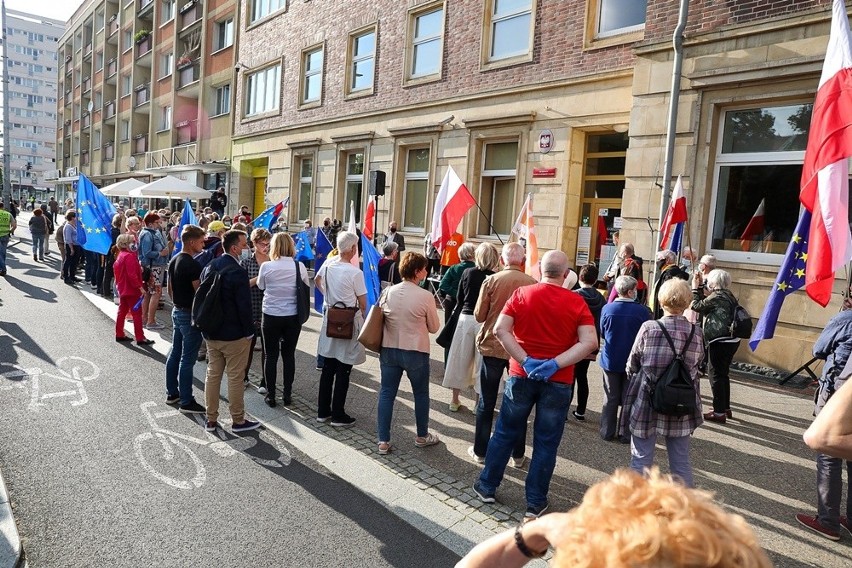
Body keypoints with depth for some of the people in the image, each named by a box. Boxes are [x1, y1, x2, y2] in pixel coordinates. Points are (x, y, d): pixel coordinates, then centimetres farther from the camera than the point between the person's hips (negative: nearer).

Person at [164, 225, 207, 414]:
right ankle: (186, 402, 4)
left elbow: (170, 289, 15)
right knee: (187, 359, -3)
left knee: (175, 353, 16)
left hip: (177, 311, 9)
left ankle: (172, 393, 28)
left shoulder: (174, 261, 7)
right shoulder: (192, 265, -21)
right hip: (190, 314, -9)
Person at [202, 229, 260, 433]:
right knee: (235, 378, 4)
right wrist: (249, 331, -8)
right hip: (234, 334, -7)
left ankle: (211, 420, 23)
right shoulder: (238, 272, -21)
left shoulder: (210, 266, 4)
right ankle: (238, 420, 16)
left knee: (213, 374, 14)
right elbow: (244, 305, -20)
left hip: (211, 332, 7)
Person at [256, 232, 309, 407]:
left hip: (271, 316, -1)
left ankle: (270, 395, 16)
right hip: (293, 316, 1)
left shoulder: (266, 266, -11)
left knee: (271, 355, 10)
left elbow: (260, 286, 6)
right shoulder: (300, 267, -8)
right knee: (289, 355, 12)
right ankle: (287, 394, 19)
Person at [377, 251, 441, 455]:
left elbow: (381, 319, 8)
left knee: (386, 393, 11)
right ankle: (422, 436, 31)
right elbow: (434, 327, -4)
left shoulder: (388, 292, -3)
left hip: (389, 350, 3)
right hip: (416, 352, -3)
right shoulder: (425, 296, -14)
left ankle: (383, 441, 13)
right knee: (421, 394, 15)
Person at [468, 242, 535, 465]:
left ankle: (480, 451, 20)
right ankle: (518, 455, 21)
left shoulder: (491, 281, -11)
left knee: (486, 402, 12)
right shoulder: (532, 284, -10)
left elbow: (479, 315, -6)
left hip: (492, 347, -1)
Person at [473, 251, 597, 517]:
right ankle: (535, 502, 20)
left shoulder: (521, 294, -3)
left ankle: (487, 486, 28)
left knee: (505, 433, 16)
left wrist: (526, 361, -13)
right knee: (546, 443, 10)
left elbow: (500, 329, -11)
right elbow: (589, 341, -13)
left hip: (521, 375, 1)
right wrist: (555, 364, -16)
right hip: (558, 382, -1)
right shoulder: (577, 302, -5)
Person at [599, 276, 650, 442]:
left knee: (611, 398, 14)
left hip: (610, 359, 2)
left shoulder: (607, 308, -12)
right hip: (633, 361, -1)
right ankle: (626, 434, 18)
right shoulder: (642, 311, -17)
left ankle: (608, 432, 20)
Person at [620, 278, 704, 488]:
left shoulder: (648, 328, -13)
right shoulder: (696, 333, -6)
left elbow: (632, 365, -3)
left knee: (641, 460, 8)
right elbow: (695, 367, 3)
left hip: (647, 402, -2)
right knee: (681, 463, 16)